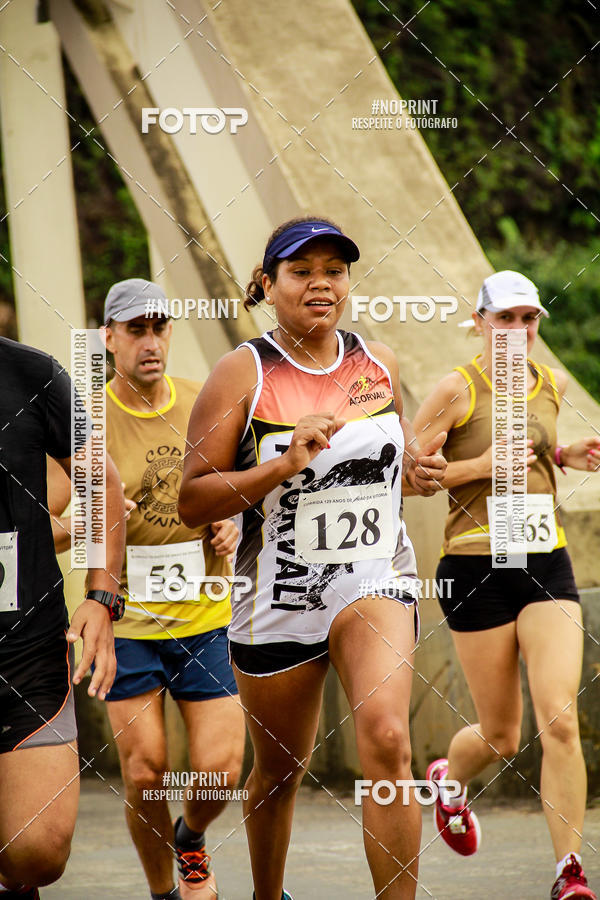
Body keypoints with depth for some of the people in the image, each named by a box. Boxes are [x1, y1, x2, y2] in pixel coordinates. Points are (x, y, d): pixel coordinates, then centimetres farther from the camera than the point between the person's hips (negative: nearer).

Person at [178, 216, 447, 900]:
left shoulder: (378, 363, 6)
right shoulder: (242, 373, -7)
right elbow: (191, 501, -10)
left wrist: (418, 472, 1)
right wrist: (282, 466, -22)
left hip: (375, 581, 1)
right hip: (279, 595, -1)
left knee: (386, 739, -23)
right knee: (279, 768, 13)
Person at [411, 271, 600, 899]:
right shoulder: (458, 388, -6)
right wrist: (480, 467, -14)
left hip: (548, 565, 3)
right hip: (477, 569, -3)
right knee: (502, 737, 6)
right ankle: (449, 779, 42)